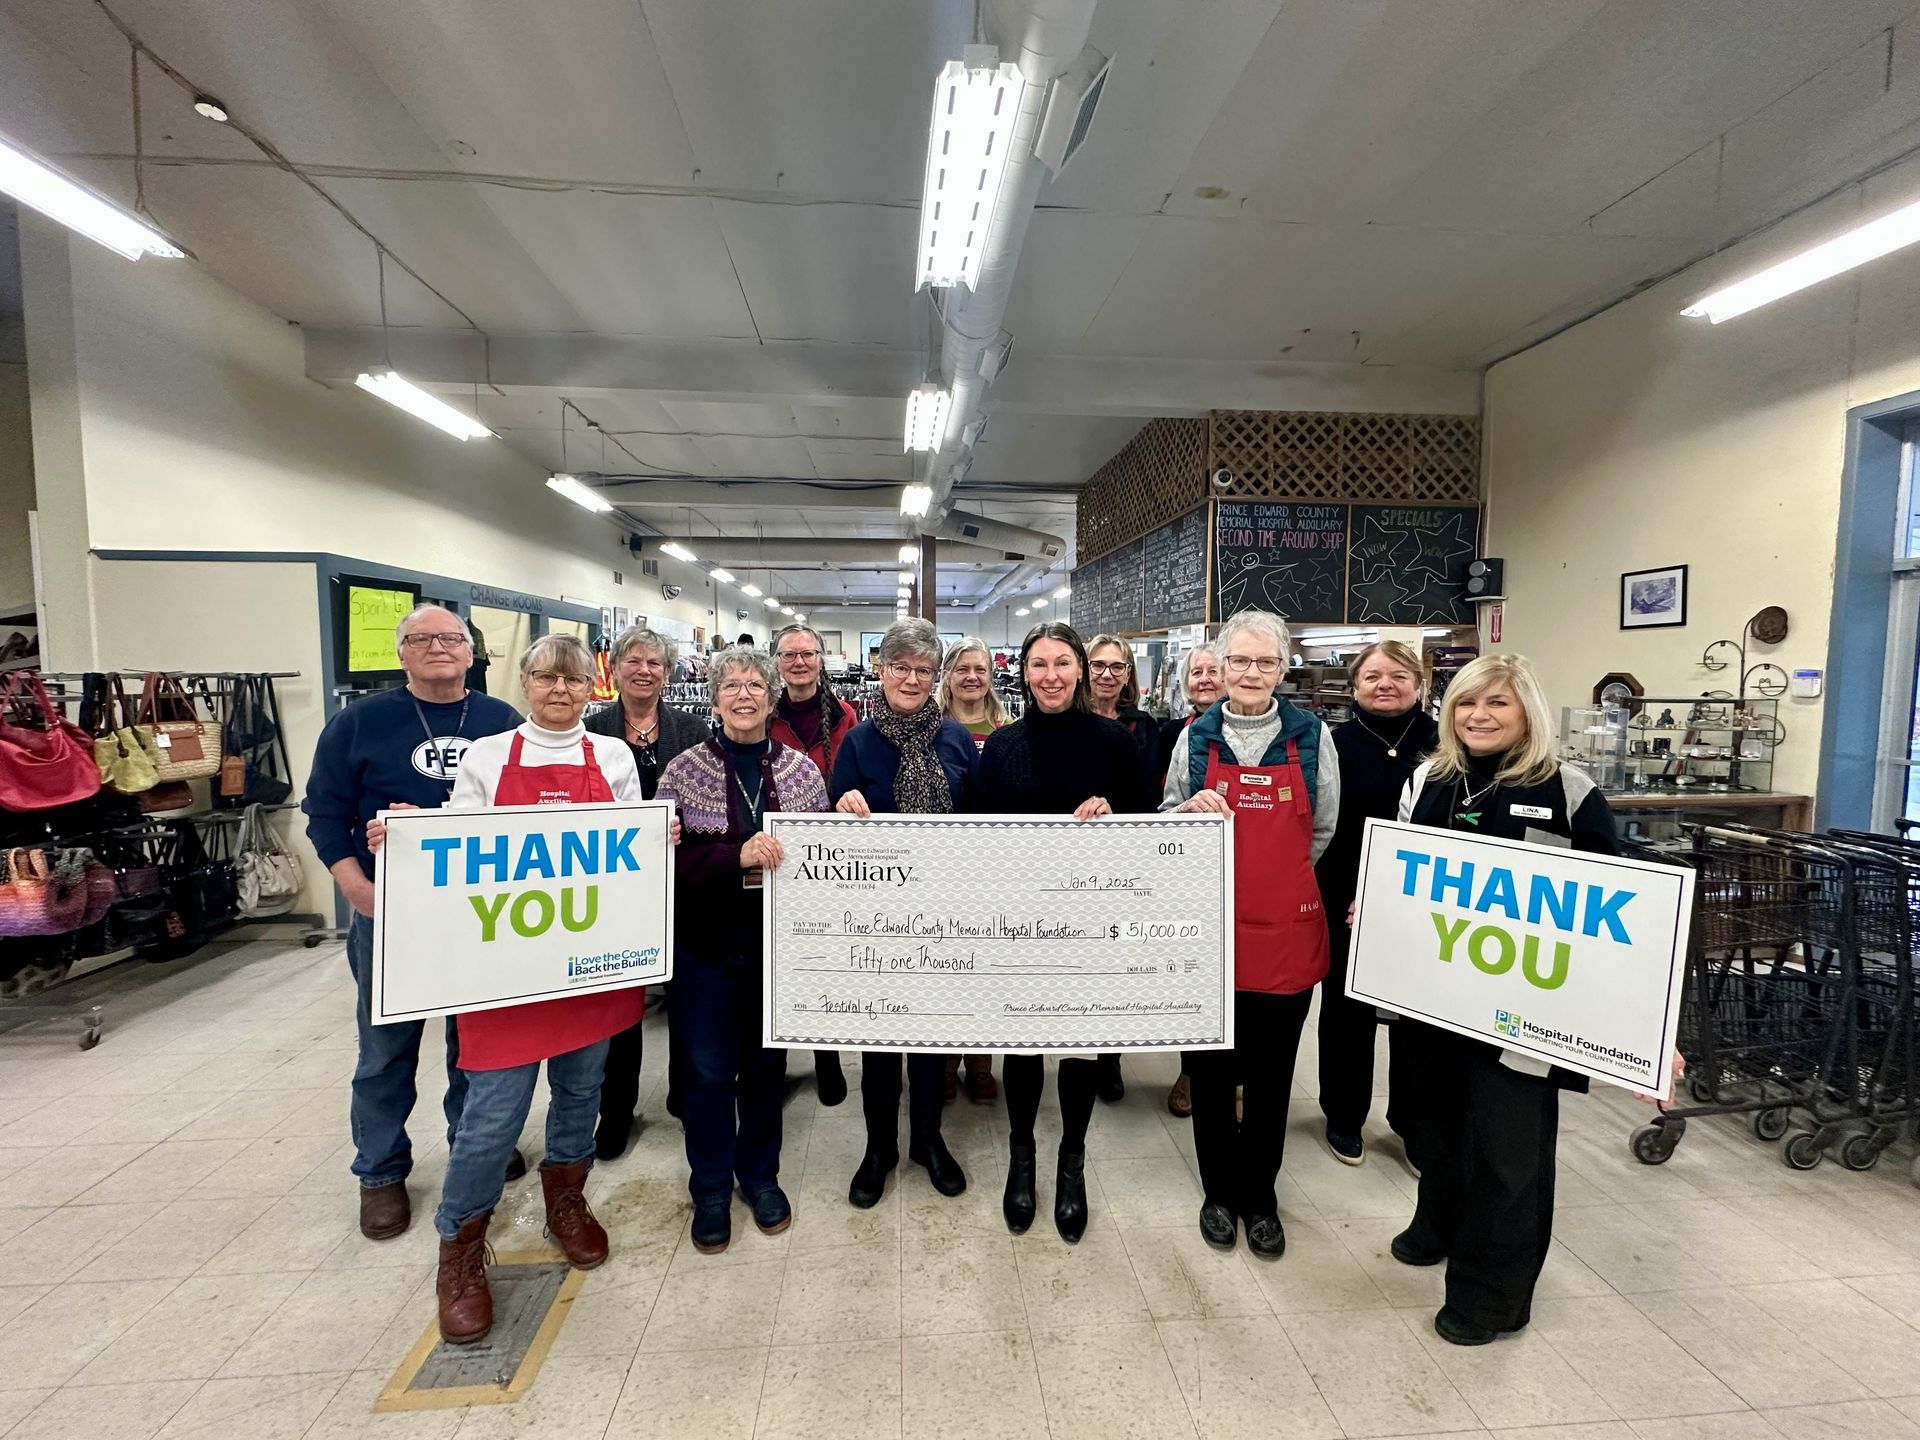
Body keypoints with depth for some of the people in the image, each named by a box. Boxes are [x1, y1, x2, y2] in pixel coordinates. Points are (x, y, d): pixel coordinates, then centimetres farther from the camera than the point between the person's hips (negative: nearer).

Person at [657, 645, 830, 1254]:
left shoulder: (802, 769, 0)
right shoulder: (684, 769, -5)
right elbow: (668, 857, -12)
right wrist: (736, 856, -26)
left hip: (778, 941, 2)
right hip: (707, 942, -1)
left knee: (767, 1062, 16)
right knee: (709, 1067, 11)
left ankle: (760, 1174, 38)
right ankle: (711, 1188, 33)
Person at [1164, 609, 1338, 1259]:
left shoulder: (1313, 735, 0)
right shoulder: (1196, 736, 1)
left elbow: (1323, 832, 8)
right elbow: (1165, 822, 9)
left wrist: (1276, 882, 7)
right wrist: (1190, 808, -11)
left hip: (1286, 930, 0)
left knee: (1272, 1076, 14)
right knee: (1210, 1071, 12)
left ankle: (1259, 1195, 35)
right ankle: (1219, 1190, 34)